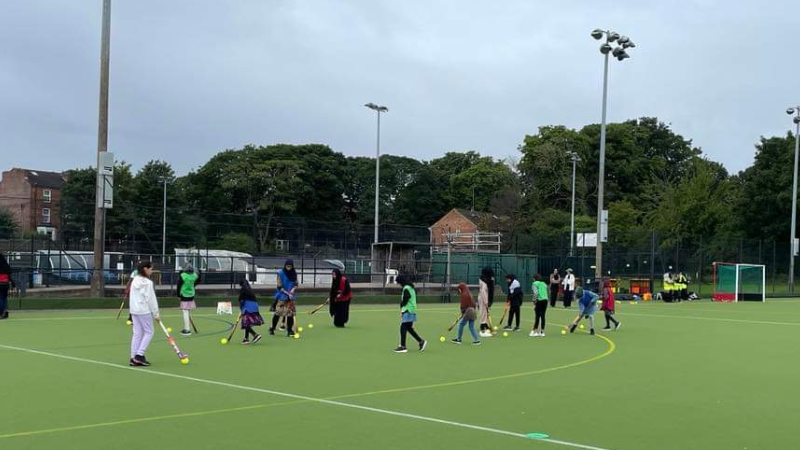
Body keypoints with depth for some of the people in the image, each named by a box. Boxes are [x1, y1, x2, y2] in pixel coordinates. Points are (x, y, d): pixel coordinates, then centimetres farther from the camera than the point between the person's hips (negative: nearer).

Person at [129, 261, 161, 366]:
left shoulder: (135, 281, 9)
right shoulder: (148, 283, -14)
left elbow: (133, 297, 14)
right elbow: (151, 299, -13)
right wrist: (156, 314, -6)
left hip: (134, 310, 7)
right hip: (144, 311, -7)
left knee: (137, 333, 9)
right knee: (148, 332, 4)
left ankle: (134, 358, 8)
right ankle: (139, 355, -4)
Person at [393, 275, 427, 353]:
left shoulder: (406, 288, -14)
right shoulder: (411, 288, 16)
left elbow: (404, 300, -20)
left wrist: (402, 309, -6)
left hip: (407, 311, -10)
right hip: (412, 311, 10)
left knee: (403, 328, -5)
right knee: (409, 328, 16)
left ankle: (403, 346, -4)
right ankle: (421, 342, 15)